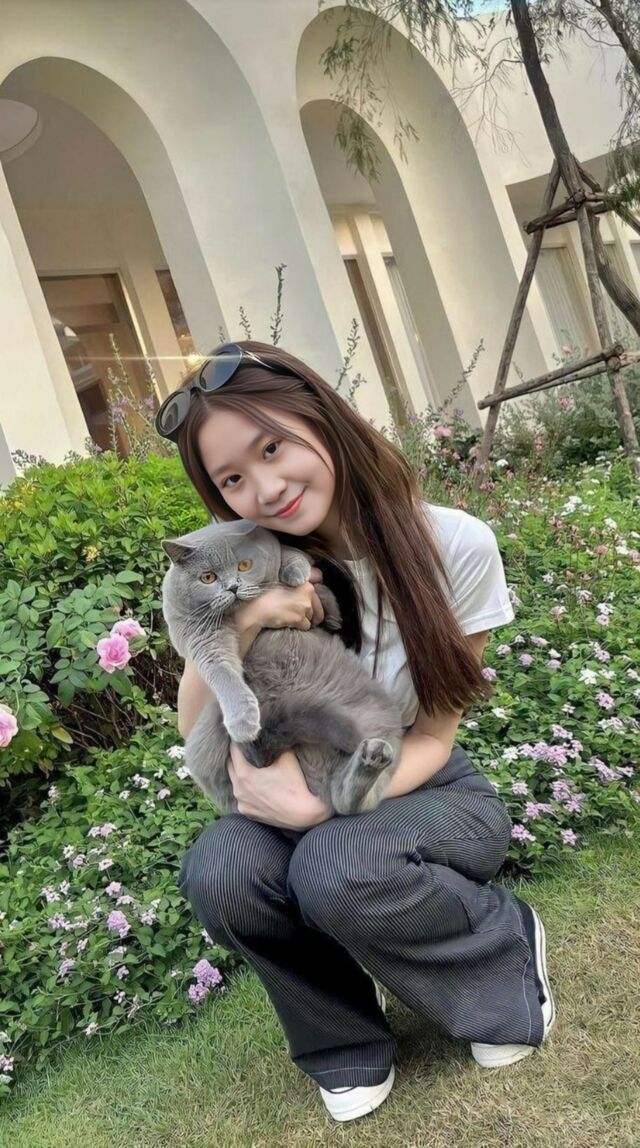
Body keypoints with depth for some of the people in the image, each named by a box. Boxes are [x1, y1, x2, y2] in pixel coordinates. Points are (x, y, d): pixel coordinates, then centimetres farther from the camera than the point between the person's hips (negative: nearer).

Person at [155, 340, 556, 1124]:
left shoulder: (455, 545, -18)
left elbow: (434, 737, -13)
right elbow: (195, 729, -9)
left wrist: (327, 802, -29)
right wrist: (238, 625, -28)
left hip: (429, 795, -3)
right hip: (305, 804, 3)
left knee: (335, 869, -36)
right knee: (215, 874, -29)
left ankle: (506, 949, -2)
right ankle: (345, 1040, 1)